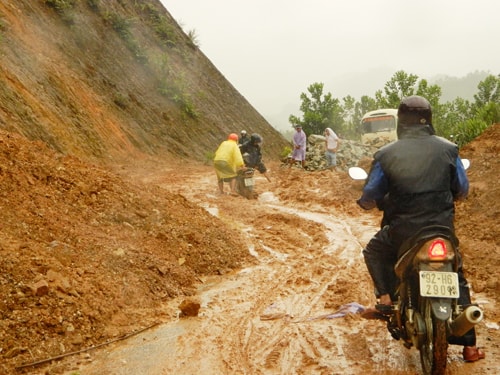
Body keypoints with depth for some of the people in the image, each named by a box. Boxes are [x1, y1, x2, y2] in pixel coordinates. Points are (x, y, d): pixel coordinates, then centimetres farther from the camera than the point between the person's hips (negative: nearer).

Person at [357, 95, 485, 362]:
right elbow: (462, 191, 9)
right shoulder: (448, 150, -1)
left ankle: (387, 297, 9)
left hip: (402, 230, -2)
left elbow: (368, 199, -3)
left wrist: (368, 202, 21)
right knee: (457, 279, 21)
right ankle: (469, 345, 19)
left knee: (373, 252, 29)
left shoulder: (385, 155, -7)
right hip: (442, 228, 2)